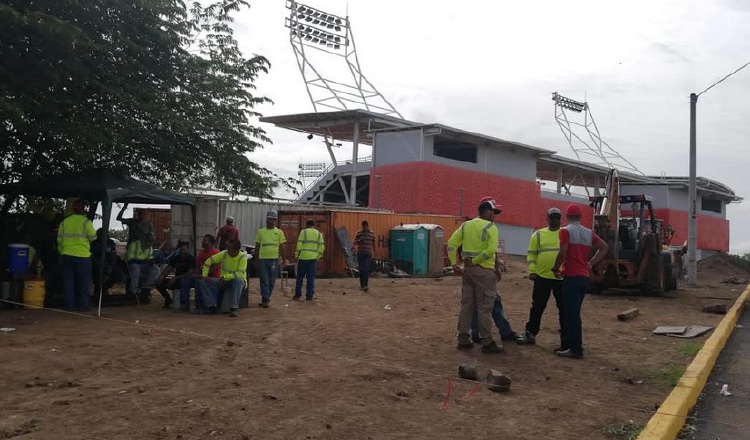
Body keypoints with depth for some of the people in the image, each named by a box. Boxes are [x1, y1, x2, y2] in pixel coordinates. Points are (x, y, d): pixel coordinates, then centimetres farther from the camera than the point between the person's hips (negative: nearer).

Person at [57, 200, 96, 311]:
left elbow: (59, 240, 11)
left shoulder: (64, 222, 7)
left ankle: (69, 305, 13)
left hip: (67, 255, 4)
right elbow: (93, 237, -4)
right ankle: (83, 305, 6)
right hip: (82, 256, -4)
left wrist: (61, 252, 22)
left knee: (69, 281, 10)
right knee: (83, 282, 4)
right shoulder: (86, 222, -8)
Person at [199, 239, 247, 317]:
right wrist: (204, 275, -7)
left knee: (237, 280, -42)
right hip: (224, 281, 5)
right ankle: (212, 306, -17)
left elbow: (240, 274, -28)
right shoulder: (224, 254, -6)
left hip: (238, 282, -5)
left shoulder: (243, 257, -18)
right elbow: (209, 261, 2)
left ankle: (233, 309, -39)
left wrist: (225, 276, -37)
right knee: (202, 281, -10)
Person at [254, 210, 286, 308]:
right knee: (264, 281, -5)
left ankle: (266, 299, 18)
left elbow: (281, 247, 7)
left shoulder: (279, 232, 6)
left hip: (274, 259, 1)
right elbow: (257, 246, 10)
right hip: (262, 259, 0)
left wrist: (282, 258, 2)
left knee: (271, 281, 6)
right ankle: (265, 299, -6)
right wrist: (256, 259, 7)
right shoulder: (260, 232, 6)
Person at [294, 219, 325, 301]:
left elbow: (299, 244, -7)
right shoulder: (319, 234, 8)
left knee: (300, 277, 8)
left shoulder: (303, 232, 0)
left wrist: (297, 255, 0)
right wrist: (318, 257, 12)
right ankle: (309, 296, 3)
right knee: (311, 278, 5)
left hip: (303, 257, -2)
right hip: (313, 258, 2)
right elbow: (322, 247, 3)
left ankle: (297, 294, 9)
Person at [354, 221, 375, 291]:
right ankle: (362, 285, 12)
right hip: (360, 253, 0)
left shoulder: (372, 233, 6)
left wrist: (374, 253, 16)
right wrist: (359, 241, -18)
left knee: (367, 270, -12)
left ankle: (365, 285, -13)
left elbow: (373, 244, 15)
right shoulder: (358, 233, 3)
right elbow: (354, 242, 3)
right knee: (361, 270, 2)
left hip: (368, 254, 0)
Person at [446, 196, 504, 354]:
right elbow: (491, 250, -21)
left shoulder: (466, 225, 11)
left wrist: (454, 264, 1)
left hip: (468, 270, 6)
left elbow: (451, 244, 4)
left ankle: (463, 339, 17)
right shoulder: (490, 227, -8)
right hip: (484, 271, -6)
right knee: (484, 307, -1)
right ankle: (487, 342, 4)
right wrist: (474, 261, -13)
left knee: (467, 304, 12)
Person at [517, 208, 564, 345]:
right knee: (537, 307, 7)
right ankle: (530, 333, 16)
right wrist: (532, 271, -4)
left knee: (564, 308, 8)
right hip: (542, 276, 0)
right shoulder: (538, 234, 6)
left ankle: (565, 335, 19)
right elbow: (531, 254, 6)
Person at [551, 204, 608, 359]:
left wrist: (555, 269, -3)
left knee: (572, 314, -4)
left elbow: (563, 253, -17)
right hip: (585, 277, 7)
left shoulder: (566, 231, -8)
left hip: (572, 277, -7)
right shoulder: (589, 233, 13)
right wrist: (590, 264, 11)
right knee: (571, 312, 16)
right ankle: (568, 344, 22)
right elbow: (604, 248, 13)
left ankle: (576, 349, -2)